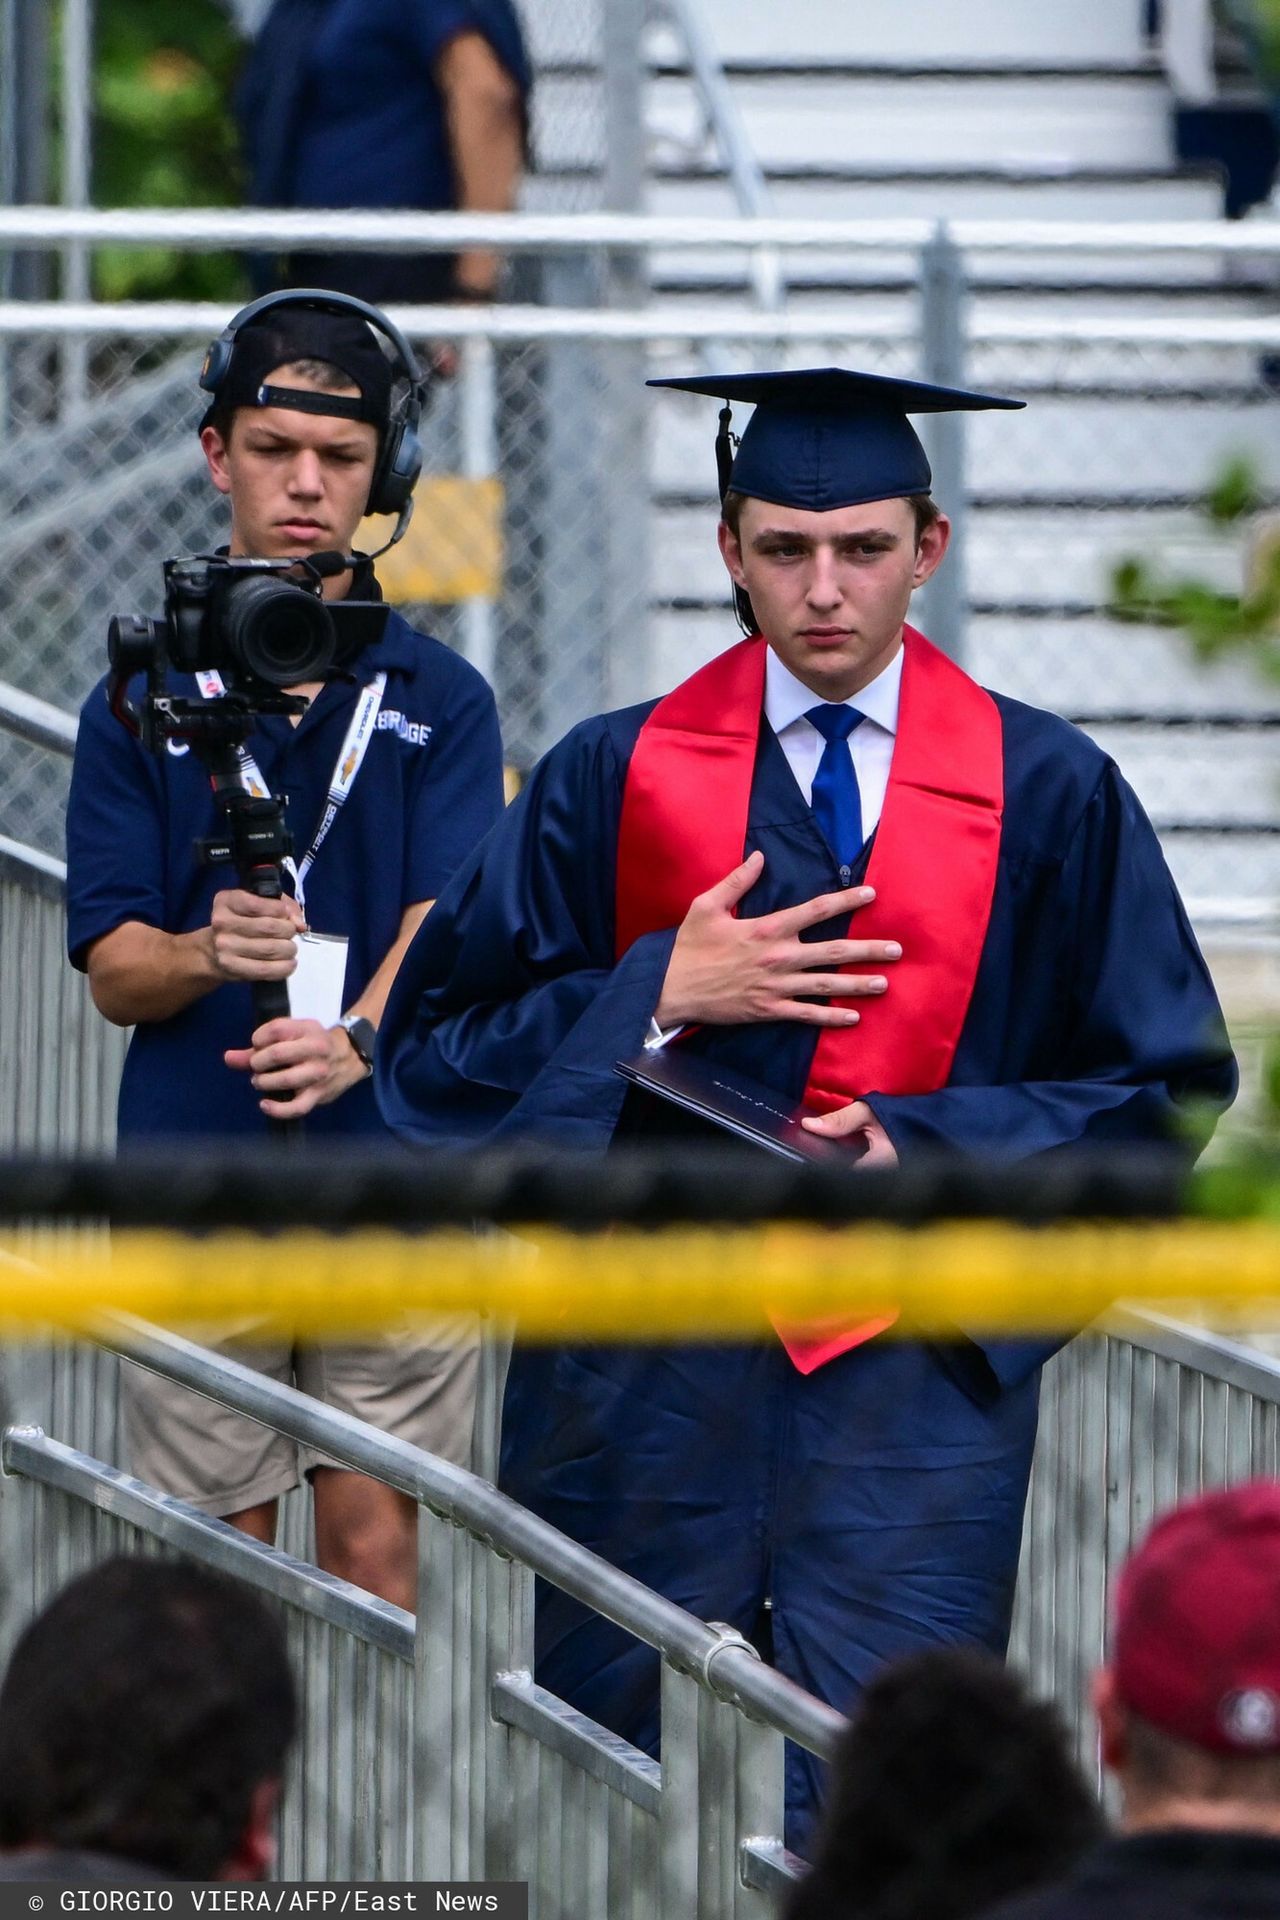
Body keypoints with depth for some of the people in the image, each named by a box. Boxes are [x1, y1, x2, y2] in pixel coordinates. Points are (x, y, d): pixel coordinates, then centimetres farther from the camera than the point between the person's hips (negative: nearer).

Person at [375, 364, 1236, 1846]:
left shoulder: (1049, 797, 3)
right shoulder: (617, 780, 5)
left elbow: (1167, 1091, 5)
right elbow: (436, 1052, 5)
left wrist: (925, 1146, -9)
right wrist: (664, 994, -10)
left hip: (913, 1375, -1)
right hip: (645, 1377, 1)